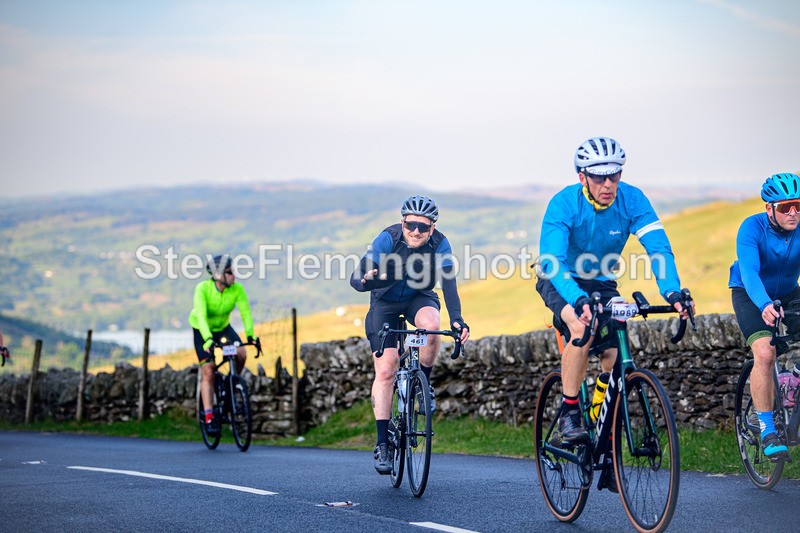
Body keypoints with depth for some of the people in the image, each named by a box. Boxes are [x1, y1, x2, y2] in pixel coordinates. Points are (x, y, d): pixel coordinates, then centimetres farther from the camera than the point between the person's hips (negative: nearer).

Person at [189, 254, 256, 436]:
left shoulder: (237, 289, -23)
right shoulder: (203, 288, -31)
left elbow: (245, 312, -25)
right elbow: (201, 316, -40)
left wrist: (250, 335, -38)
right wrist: (208, 339, -53)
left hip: (222, 327, 3)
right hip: (202, 330, -3)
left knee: (241, 354, -24)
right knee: (208, 372, -12)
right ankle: (209, 418, -12)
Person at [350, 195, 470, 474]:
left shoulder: (440, 245, -23)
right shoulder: (388, 239, -28)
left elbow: (449, 285, -31)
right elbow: (356, 277, -34)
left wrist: (457, 319, -48)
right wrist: (366, 281, -58)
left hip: (420, 298, 1)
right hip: (385, 302, -1)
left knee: (431, 326, -34)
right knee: (385, 371, -11)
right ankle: (383, 443, -5)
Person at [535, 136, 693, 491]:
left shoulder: (632, 200, -19)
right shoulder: (564, 204, -27)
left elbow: (658, 248, -26)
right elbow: (551, 261, -37)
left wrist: (672, 292, -45)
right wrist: (578, 300, -55)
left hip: (601, 283, 3)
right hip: (560, 282, -3)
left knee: (615, 355, -14)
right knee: (582, 326, -35)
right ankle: (569, 414, -19)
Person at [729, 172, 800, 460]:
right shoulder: (752, 228, -27)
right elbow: (749, 272, -41)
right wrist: (765, 305, -60)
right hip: (750, 295, -4)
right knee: (765, 354, -24)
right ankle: (767, 430, -15)